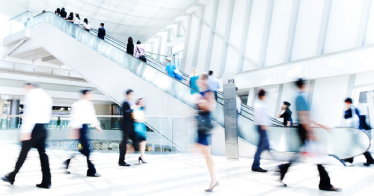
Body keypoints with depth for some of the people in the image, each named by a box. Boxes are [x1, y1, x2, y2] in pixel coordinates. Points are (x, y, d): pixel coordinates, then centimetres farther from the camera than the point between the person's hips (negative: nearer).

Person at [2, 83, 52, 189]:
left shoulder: (32, 93, -3)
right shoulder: (46, 96, 20)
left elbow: (30, 112, -15)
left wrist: (26, 131, -18)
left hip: (34, 127, -7)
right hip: (42, 128, 7)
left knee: (23, 152, 4)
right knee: (42, 153, 4)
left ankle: (12, 176, 18)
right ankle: (46, 181, 2)